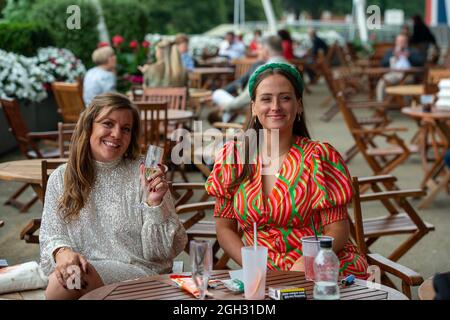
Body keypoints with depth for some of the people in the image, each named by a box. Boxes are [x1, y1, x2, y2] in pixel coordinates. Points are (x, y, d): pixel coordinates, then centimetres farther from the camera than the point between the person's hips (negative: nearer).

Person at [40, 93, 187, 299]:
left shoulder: (144, 175, -1)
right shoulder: (60, 178, 8)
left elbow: (168, 249, -1)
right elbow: (51, 236, 5)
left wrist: (155, 204, -17)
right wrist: (63, 252, -17)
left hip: (140, 272, -3)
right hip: (84, 269, 3)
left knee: (65, 282, -29)